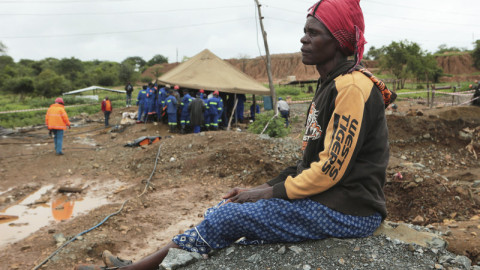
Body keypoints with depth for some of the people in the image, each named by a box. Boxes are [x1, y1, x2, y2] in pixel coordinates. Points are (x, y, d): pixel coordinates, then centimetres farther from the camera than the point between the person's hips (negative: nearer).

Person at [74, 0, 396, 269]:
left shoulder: (352, 87, -17)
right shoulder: (331, 85, 14)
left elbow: (331, 168, -22)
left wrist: (268, 193, -13)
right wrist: (265, 187, 5)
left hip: (346, 209, -9)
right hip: (325, 196, 9)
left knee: (228, 216, -13)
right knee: (229, 210, 1)